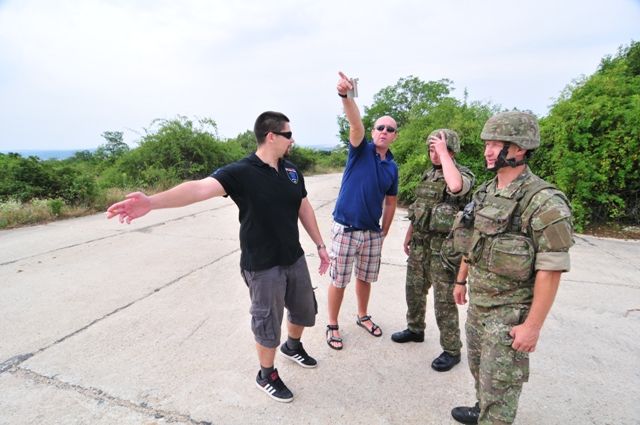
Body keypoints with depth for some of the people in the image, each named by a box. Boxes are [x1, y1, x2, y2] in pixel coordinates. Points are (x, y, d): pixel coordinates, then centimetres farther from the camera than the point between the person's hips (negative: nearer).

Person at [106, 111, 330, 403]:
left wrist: (320, 245, 12)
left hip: (294, 259, 7)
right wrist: (152, 202, -47)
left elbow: (304, 208, 10)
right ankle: (266, 375, 39)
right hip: (262, 266, -6)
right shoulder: (241, 172, -18)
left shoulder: (292, 171, 2)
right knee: (267, 322, 11)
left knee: (305, 309, 23)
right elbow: (201, 187, -32)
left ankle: (293, 346, 55)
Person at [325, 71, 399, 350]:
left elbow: (390, 203, 14)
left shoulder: (392, 167, 7)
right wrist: (345, 96, -44)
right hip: (345, 229, -4)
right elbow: (355, 124, -26)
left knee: (365, 278, 19)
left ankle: (363, 316, 41)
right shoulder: (361, 150, -5)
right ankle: (333, 325, 25)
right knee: (339, 281, 6)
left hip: (373, 232, 4)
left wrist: (384, 232, 10)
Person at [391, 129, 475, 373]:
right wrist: (408, 236, 20)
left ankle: (451, 350, 19)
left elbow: (455, 186, -38)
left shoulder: (464, 174, -10)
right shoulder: (428, 174, 12)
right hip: (420, 243, 7)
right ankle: (415, 329, 41)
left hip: (443, 246, -7)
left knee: (444, 300, 2)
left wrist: (444, 153, -26)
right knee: (414, 290, 19)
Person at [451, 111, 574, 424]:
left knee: (499, 383, 6)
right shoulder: (485, 192, 4)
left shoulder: (544, 201, -20)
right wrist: (461, 280, 18)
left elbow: (551, 270, -20)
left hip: (509, 312, -7)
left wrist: (533, 325, -19)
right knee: (478, 366, 24)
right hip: (477, 302, 8)